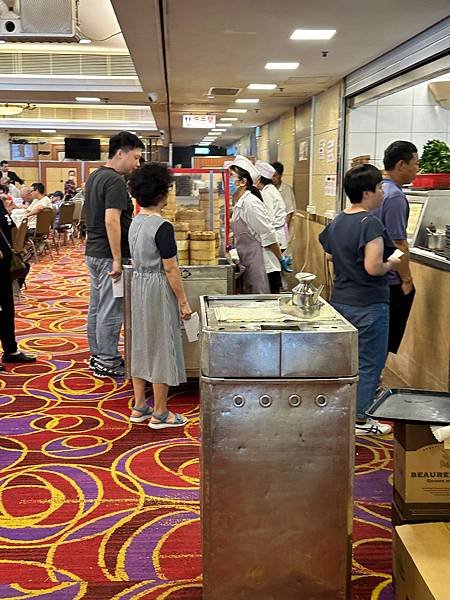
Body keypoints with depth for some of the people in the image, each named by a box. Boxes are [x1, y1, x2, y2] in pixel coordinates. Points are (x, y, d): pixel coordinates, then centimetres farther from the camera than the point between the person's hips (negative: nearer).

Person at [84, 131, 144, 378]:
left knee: (97, 307, 16)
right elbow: (111, 221, -26)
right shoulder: (115, 181, -17)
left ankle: (97, 355, 26)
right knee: (111, 311, -1)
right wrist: (117, 260, -25)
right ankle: (107, 362, 6)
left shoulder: (94, 176, 13)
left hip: (93, 252, 10)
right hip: (108, 255, -10)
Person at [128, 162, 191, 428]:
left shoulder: (136, 222, 7)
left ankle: (139, 407, 23)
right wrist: (183, 302, -12)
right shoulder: (162, 227, -19)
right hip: (159, 289, -9)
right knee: (162, 346, 1)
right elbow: (171, 269, -18)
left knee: (141, 343, 14)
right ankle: (160, 413, 10)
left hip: (138, 284, 9)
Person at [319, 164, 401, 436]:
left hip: (340, 300, 8)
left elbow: (330, 255, 18)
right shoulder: (371, 223, -20)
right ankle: (360, 419, 13)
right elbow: (373, 268, -27)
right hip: (368, 305, -8)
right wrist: (391, 264, -8)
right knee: (369, 362, 5)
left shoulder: (338, 221, 6)